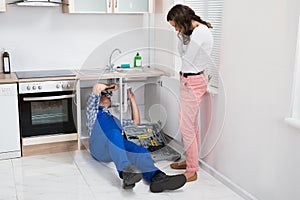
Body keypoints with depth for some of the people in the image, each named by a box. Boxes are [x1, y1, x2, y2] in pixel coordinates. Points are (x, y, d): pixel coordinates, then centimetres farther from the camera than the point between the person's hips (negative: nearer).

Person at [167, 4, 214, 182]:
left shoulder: (200, 32, -19)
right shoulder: (193, 31, 11)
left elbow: (187, 58, -12)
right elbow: (183, 53, 13)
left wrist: (183, 35, -2)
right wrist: (182, 35, 4)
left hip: (192, 82, -10)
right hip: (191, 81, 10)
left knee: (186, 126, -5)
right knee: (192, 124, 18)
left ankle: (192, 171, 5)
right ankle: (191, 161, 31)